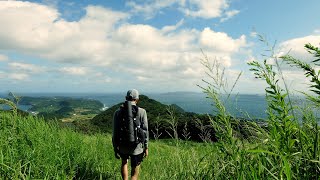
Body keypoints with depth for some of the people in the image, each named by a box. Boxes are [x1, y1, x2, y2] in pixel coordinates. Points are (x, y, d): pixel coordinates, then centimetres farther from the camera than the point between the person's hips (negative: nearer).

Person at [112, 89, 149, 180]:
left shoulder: (118, 112, -7)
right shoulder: (142, 112, -12)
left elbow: (115, 133, -5)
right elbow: (145, 131, -10)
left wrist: (115, 149, 6)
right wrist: (146, 147, 1)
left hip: (123, 146, 2)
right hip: (136, 147, -2)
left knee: (124, 162, 33)